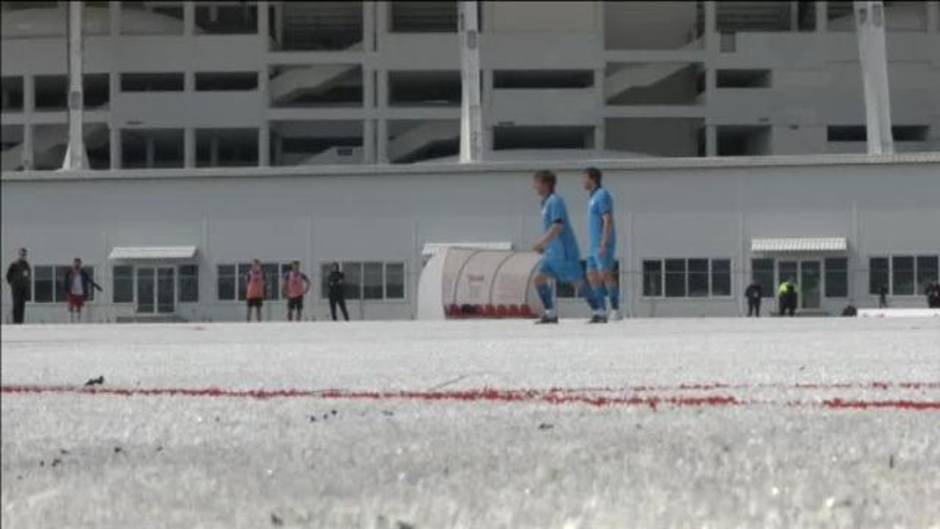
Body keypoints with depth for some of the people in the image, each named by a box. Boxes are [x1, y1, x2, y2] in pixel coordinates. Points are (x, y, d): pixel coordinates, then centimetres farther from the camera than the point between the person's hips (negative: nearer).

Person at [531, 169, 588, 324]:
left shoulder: (555, 201, -14)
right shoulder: (547, 203, 14)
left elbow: (558, 226, -25)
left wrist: (542, 242, -26)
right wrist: (543, 244, 20)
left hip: (565, 252, -9)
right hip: (552, 252, 9)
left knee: (578, 284, -4)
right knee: (539, 278, -3)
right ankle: (550, 314, -1)